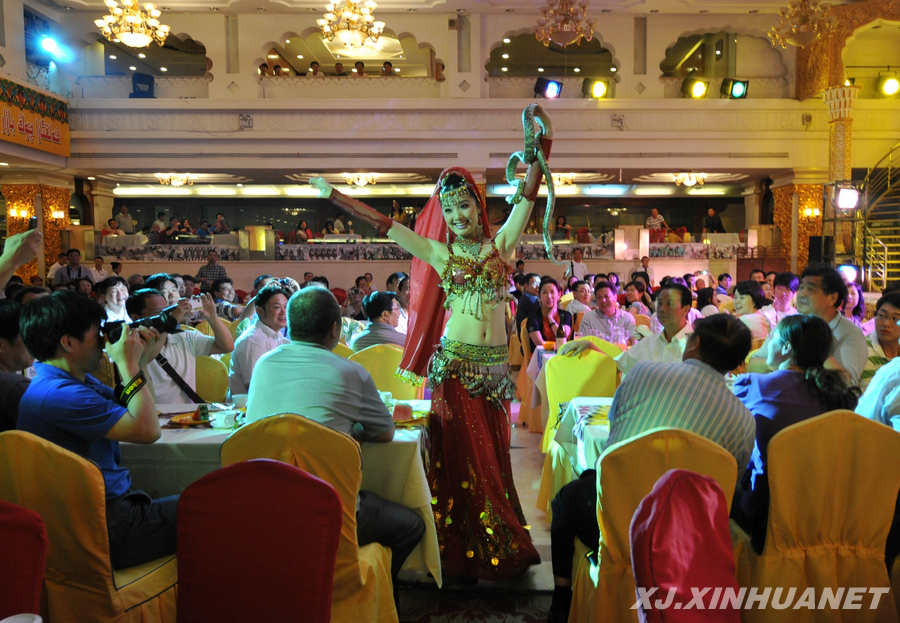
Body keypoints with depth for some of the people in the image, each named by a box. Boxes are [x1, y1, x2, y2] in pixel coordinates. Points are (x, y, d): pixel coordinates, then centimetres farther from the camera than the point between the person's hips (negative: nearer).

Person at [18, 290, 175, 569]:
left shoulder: (80, 380, 10)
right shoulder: (58, 394, -22)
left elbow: (133, 414, 16)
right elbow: (147, 429, -23)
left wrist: (140, 361, 4)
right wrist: (129, 364, -14)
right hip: (105, 530, -10)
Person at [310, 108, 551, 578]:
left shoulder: (501, 243, 9)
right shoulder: (439, 253, 7)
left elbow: (528, 196, 1)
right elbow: (382, 223, 8)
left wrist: (540, 146, -10)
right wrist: (334, 195, 10)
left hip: (494, 363, 1)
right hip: (454, 363, -1)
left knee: (493, 453, 8)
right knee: (461, 453, 2)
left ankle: (502, 547, 21)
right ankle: (464, 551, 14)